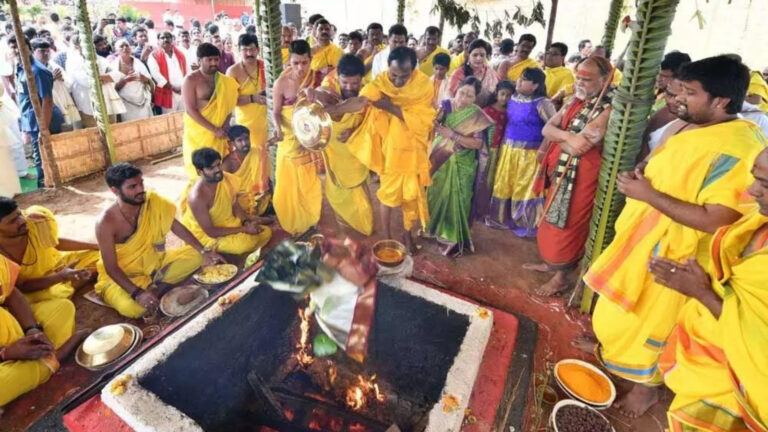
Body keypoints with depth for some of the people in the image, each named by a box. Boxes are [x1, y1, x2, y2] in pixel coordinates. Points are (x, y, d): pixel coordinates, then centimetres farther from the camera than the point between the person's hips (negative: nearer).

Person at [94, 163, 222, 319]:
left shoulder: (152, 201, -13)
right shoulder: (106, 222, -26)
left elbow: (175, 226, -2)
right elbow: (111, 268, -23)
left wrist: (203, 251, -11)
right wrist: (137, 293, -36)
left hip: (153, 262, 6)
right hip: (121, 275, -5)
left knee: (195, 255, -12)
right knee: (130, 307, -36)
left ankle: (155, 289, -16)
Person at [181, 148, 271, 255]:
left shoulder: (227, 179, -10)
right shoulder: (197, 197, -29)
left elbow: (235, 206, 5)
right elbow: (210, 231, -25)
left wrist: (246, 221, -15)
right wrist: (244, 229, -24)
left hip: (229, 224, 7)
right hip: (205, 235, -7)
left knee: (266, 232, -1)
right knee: (246, 243, -29)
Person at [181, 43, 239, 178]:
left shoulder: (223, 80, 5)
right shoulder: (190, 80, -11)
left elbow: (228, 104, 8)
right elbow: (191, 110, -16)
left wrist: (225, 125, -11)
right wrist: (214, 130, -20)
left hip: (219, 133, 5)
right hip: (198, 132, -5)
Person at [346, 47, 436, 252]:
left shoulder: (423, 84, -14)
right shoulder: (380, 83, -15)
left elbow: (422, 121, -22)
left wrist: (391, 107, -29)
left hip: (413, 150, 1)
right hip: (390, 149, -1)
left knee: (412, 194, 12)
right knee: (388, 194, 8)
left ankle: (408, 234, 34)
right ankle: (386, 236, 27)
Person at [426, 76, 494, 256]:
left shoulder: (477, 116, -9)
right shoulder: (445, 105, -2)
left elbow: (478, 143, -16)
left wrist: (453, 135, -23)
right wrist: (433, 123, -28)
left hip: (460, 165, -3)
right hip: (439, 160, 3)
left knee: (455, 199, 2)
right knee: (435, 194, 13)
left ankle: (455, 238, 17)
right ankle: (433, 226, 35)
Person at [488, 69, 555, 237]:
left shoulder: (542, 103, -12)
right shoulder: (513, 98, 7)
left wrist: (544, 149, -18)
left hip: (529, 153, -6)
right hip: (508, 149, 6)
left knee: (525, 189, 2)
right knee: (503, 185, 13)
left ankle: (526, 224, 17)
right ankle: (502, 218, 30)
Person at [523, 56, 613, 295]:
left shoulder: (607, 110, -17)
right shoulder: (574, 101, 9)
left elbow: (578, 147, -26)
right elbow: (546, 129, -1)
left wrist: (558, 136, -8)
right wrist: (568, 136, -20)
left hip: (580, 176, -8)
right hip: (558, 171, 8)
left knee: (566, 224, 2)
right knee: (551, 221, 18)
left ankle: (561, 276, 19)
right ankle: (550, 262, 37)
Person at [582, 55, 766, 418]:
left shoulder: (738, 151, -25)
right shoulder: (693, 129, 5)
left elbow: (714, 221, -31)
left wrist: (649, 194, -28)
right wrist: (640, 178, 1)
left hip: (673, 253, -9)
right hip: (645, 237, 9)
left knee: (654, 318, 10)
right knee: (625, 305, 25)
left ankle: (647, 385, 34)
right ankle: (611, 347, 49)